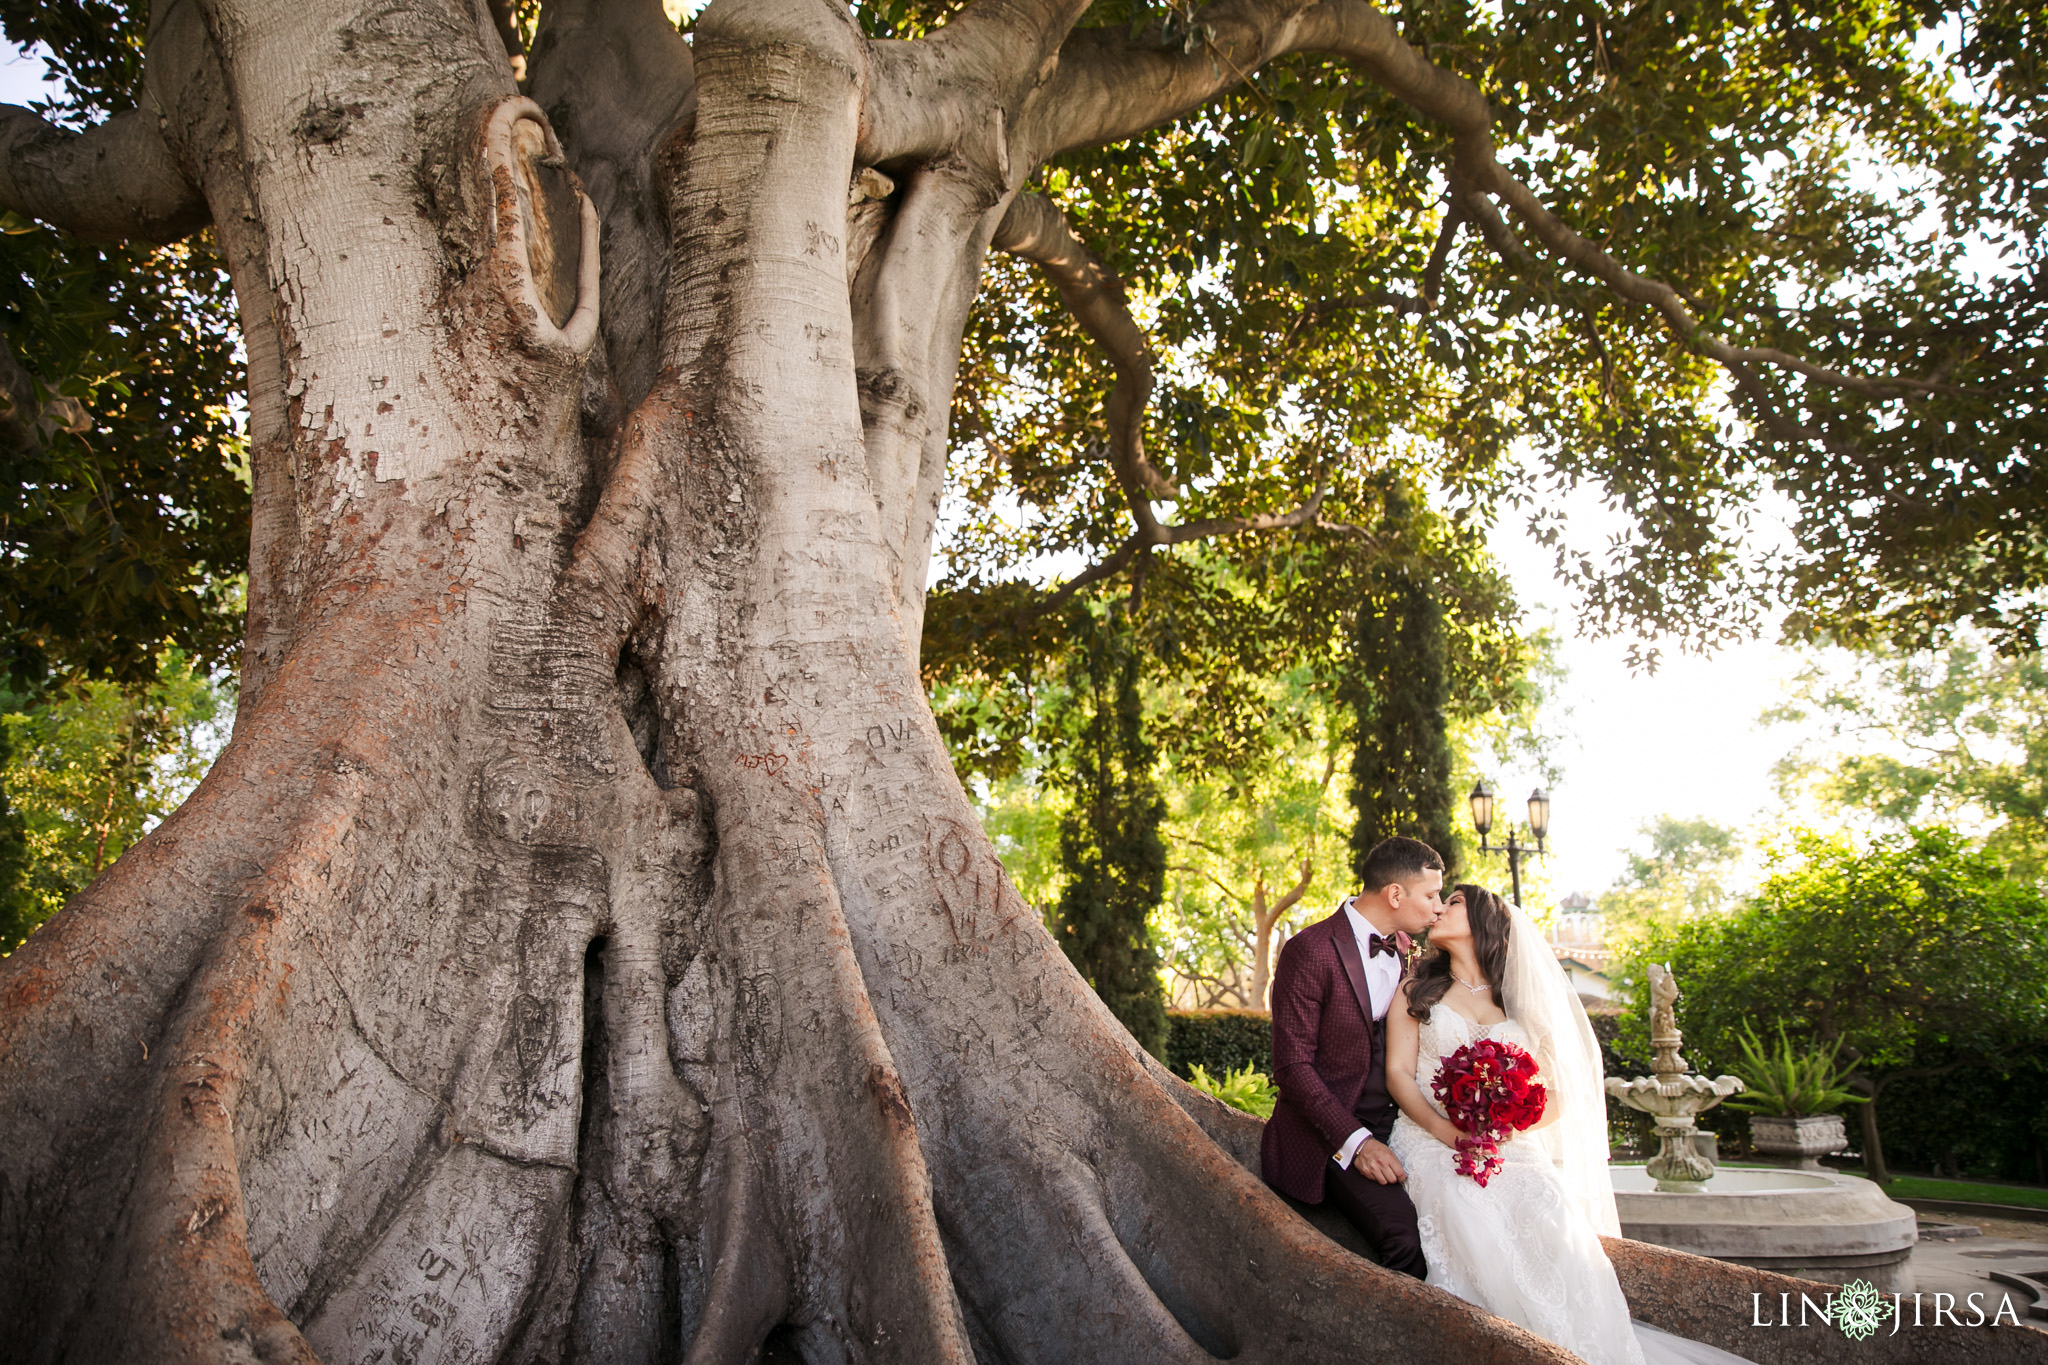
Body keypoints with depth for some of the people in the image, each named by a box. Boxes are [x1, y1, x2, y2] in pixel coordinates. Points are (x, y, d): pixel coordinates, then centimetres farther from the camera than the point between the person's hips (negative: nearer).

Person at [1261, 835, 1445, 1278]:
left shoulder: (1401, 949, 11)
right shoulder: (1311, 951, -12)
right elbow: (1292, 1065, -14)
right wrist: (1355, 1141, -21)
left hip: (1390, 1126, 7)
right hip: (1333, 1136, -6)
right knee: (1405, 1235, -29)